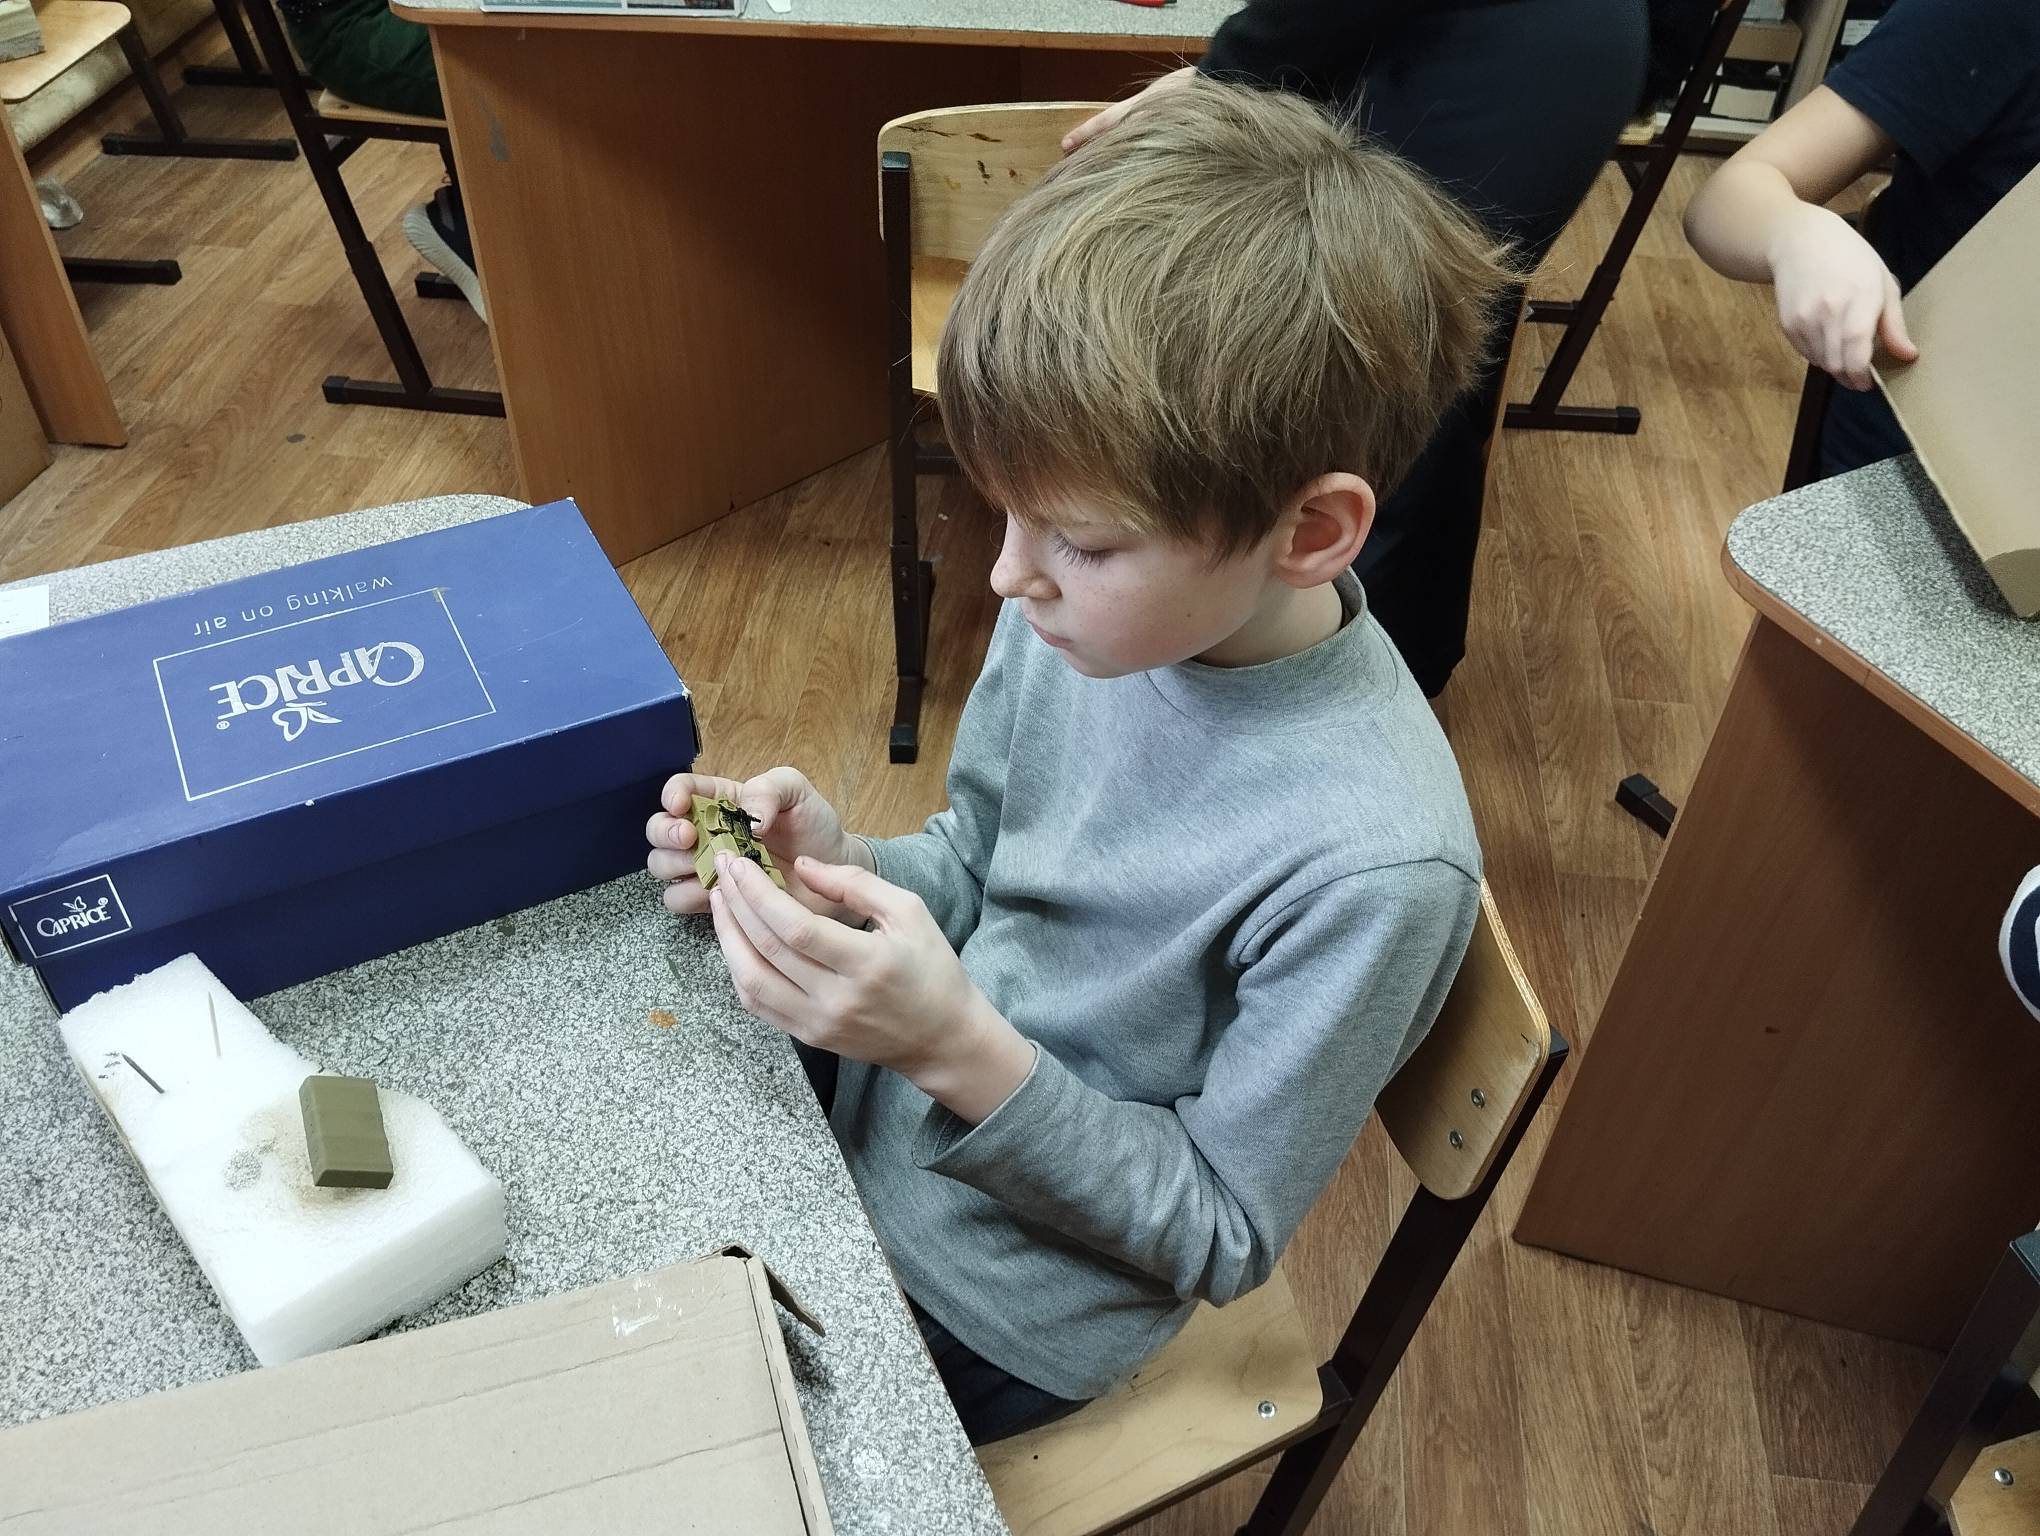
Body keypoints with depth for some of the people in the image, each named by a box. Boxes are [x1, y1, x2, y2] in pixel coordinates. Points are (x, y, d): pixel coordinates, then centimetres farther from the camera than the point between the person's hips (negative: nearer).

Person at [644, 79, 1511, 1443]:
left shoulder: (1371, 869, -32)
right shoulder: (1103, 603, -14)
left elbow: (1222, 1237, -19)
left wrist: (963, 1049, -33)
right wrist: (836, 864, -19)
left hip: (981, 1313, -5)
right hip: (868, 1101, 5)